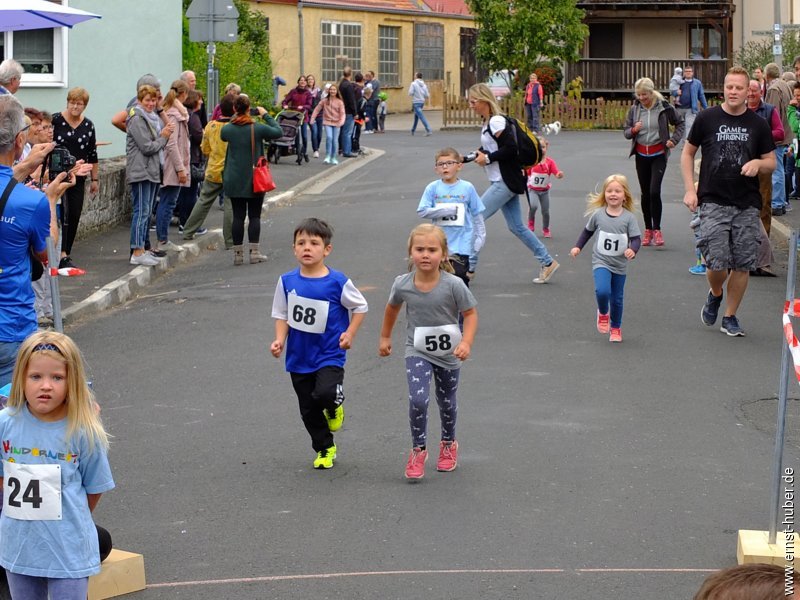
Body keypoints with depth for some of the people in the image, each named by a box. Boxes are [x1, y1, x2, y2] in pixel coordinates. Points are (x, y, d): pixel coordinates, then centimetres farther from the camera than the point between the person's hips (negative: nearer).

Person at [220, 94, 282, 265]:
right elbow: (278, 132, 1)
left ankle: (237, 253, 7)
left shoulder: (227, 129, -6)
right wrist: (266, 115, 8)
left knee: (238, 216, 6)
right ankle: (254, 252, 4)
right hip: (255, 180, -2)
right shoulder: (258, 128, -12)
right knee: (254, 216, 6)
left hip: (234, 180, 2)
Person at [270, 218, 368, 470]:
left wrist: (350, 334, -7)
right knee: (309, 410, 11)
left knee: (325, 393, -27)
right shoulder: (287, 281, -3)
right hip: (299, 356, 4)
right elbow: (282, 315, 6)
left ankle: (335, 405, 10)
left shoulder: (338, 282, -11)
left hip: (329, 354, -3)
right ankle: (325, 449, 32)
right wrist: (280, 340, -9)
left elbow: (360, 307, 2)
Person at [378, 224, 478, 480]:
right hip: (417, 352, 0)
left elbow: (470, 313, -11)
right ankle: (418, 450, -1)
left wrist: (466, 342, -24)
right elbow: (393, 308, 8)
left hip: (448, 354, 0)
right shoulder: (402, 284, -13)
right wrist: (385, 337, 17)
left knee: (447, 402, 18)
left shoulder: (453, 285, -21)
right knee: (418, 399, -20)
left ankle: (448, 444, 44)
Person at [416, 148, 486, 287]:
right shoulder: (432, 188, -1)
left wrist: (480, 236, -1)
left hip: (461, 243, -2)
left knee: (459, 277, -4)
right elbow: (422, 212, -9)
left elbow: (477, 214, 4)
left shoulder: (467, 188, -1)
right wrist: (449, 210, -13)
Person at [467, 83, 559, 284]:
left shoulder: (496, 121, -16)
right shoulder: (488, 122, 13)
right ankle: (548, 262, 18)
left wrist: (487, 158, -16)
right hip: (504, 182, 10)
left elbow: (511, 148, -24)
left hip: (505, 182, -10)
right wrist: (481, 154, 4)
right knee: (516, 227, 12)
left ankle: (468, 267, -3)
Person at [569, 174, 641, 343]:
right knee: (602, 291, -24)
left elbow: (636, 238, -11)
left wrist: (633, 249, -30)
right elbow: (588, 231, 11)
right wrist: (578, 247, 8)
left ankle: (615, 328, 32)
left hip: (620, 265, 1)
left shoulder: (629, 217, -9)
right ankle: (603, 313, 8)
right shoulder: (598, 214, -5)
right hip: (601, 262, -1)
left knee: (617, 299, 11)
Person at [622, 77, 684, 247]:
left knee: (654, 191, -15)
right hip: (641, 155, 4)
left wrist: (674, 140, -5)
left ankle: (657, 230, -7)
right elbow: (625, 132, 5)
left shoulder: (664, 107, -8)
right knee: (645, 193, 9)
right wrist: (633, 130, -16)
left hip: (658, 155, -4)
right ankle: (648, 230, 19)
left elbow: (680, 123, 7)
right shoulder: (634, 109, 0)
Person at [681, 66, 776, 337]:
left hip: (747, 205, 2)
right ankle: (715, 295, 23)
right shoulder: (707, 118, 1)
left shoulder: (758, 124, 5)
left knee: (743, 264, 2)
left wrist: (758, 163, -12)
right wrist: (689, 189, 0)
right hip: (713, 201, -2)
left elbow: (771, 162, 12)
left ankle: (730, 316, 17)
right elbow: (688, 153, 10)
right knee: (717, 262, -10)